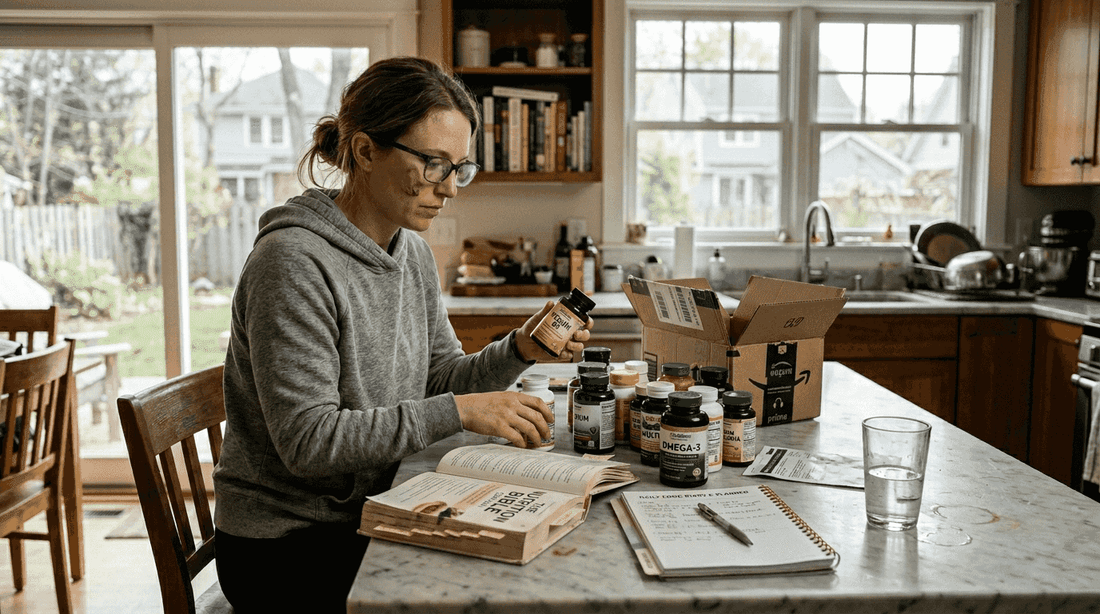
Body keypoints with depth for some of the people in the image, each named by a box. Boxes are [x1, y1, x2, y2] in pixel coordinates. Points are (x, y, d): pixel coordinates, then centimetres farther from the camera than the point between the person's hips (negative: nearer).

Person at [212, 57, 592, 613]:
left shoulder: (414, 254, 5)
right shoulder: (294, 262, -21)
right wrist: (458, 412, -28)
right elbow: (307, 439, -25)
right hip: (288, 546, -7)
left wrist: (517, 351, -12)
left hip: (371, 519, 7)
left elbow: (439, 378, 7)